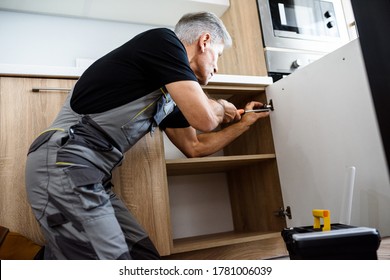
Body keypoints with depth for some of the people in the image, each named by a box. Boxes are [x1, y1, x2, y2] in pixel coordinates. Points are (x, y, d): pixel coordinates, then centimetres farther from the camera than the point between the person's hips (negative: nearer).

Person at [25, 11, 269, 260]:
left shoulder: (170, 95, 17)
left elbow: (194, 146, 26)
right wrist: (221, 107, 7)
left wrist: (244, 123, 34)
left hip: (91, 177, 9)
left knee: (145, 256, 7)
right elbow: (204, 119, -17)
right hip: (63, 167, -9)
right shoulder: (163, 41, -7)